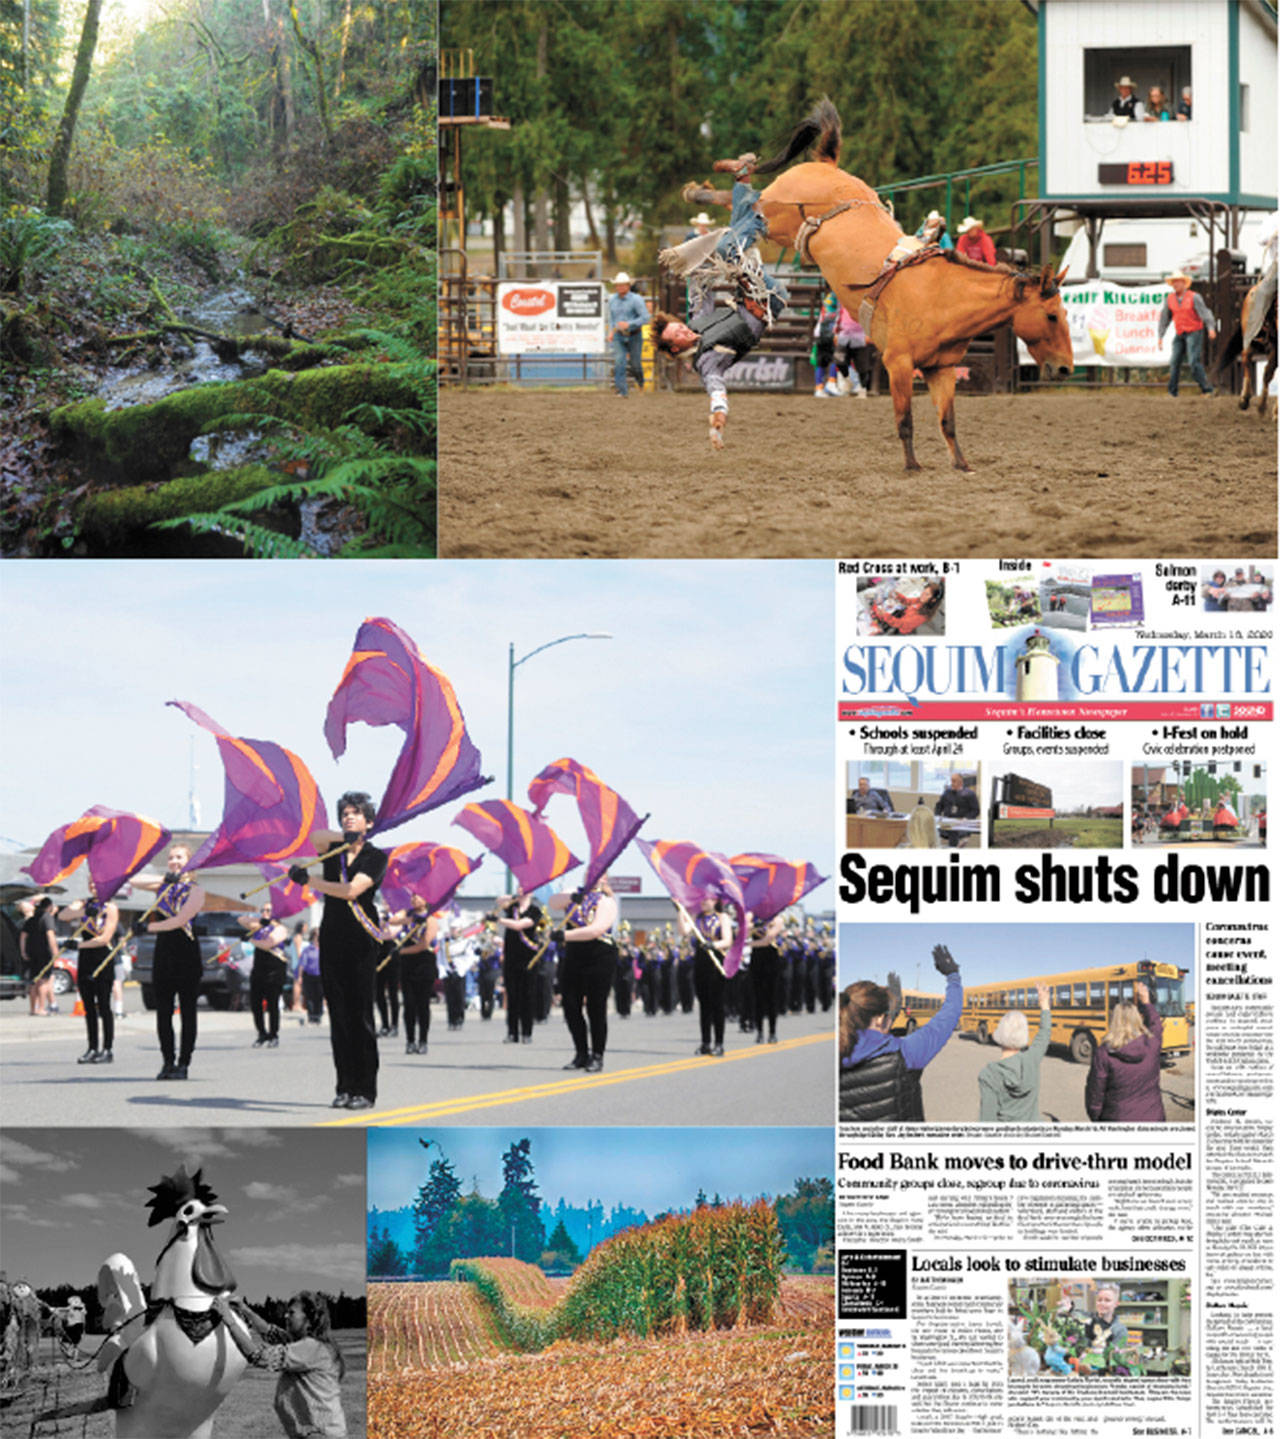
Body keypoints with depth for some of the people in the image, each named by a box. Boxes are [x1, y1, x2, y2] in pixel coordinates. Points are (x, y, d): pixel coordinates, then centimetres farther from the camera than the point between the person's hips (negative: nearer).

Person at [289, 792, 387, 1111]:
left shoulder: (376, 857, 1)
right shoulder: (333, 849, 13)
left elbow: (352, 890, -13)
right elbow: (315, 837, -11)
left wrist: (308, 881, -13)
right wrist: (344, 837, -28)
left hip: (361, 941, -4)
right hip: (332, 938, 4)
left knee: (361, 1015, -8)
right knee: (338, 1015, 3)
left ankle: (365, 1090, -6)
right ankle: (344, 1088, 7)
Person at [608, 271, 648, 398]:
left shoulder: (636, 300, -13)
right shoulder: (612, 299, 3)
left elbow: (645, 318, -17)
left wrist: (629, 324, -25)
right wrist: (611, 331, 9)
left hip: (634, 335, -3)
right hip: (618, 336, 3)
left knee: (634, 364, 9)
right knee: (619, 363, -12)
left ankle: (640, 380, 43)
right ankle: (622, 392, -11)